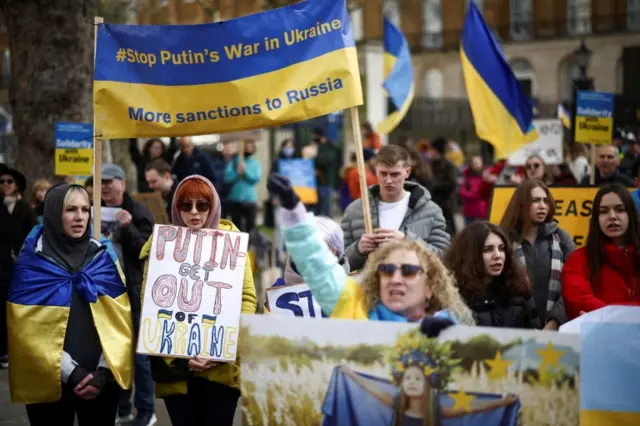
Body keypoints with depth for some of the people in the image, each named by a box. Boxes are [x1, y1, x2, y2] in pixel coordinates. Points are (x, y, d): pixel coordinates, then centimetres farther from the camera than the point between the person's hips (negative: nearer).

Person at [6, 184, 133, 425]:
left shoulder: (102, 258, 6)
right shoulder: (32, 263, -4)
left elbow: (120, 320, 3)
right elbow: (29, 330, -9)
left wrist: (105, 371, -9)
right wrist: (71, 373, -15)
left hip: (101, 380, 3)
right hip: (50, 382, -2)